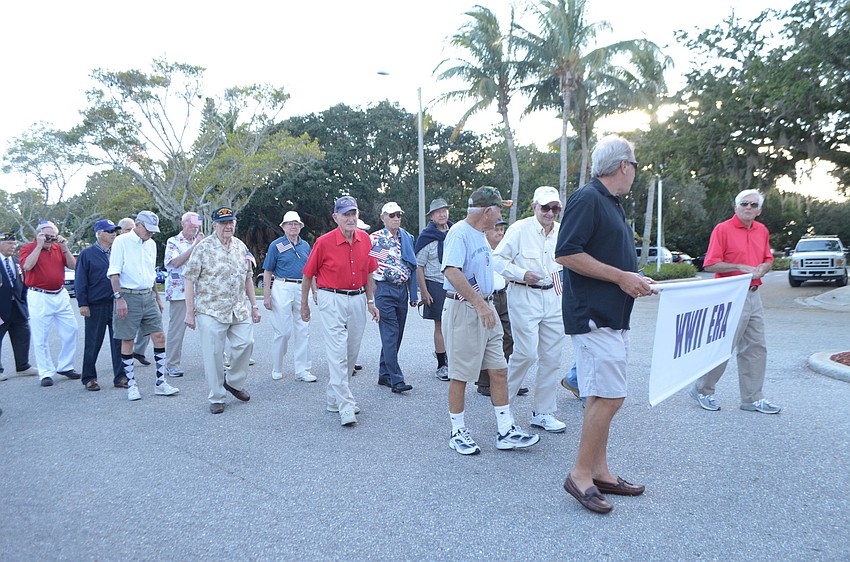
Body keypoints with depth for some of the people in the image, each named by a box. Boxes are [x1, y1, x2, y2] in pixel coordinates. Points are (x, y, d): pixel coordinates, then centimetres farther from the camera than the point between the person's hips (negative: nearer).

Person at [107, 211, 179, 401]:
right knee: (127, 341, 2)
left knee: (159, 336, 1)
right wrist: (119, 298, -18)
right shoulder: (121, 241, -6)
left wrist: (157, 298, 22)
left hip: (148, 296, 6)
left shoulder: (151, 244, 14)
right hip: (128, 296, -6)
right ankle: (131, 385, 12)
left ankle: (160, 383, 8)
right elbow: (114, 272, -11)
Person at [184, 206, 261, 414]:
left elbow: (248, 278, 16)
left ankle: (234, 382, 27)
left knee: (245, 343, 1)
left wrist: (254, 305, 13)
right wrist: (190, 312, -10)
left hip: (239, 310, 5)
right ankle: (216, 398, 15)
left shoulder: (241, 246, 9)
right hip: (211, 311, -5)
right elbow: (190, 280, -7)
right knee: (213, 354, 1)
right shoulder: (203, 248, -7)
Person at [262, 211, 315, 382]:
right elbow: (267, 272, -2)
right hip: (283, 289, -4)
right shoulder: (276, 245, 0)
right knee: (283, 331, -1)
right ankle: (276, 369, 15)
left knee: (303, 330, 4)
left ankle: (302, 370, 10)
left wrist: (315, 291, 13)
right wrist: (266, 296, -8)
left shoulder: (305, 245, 13)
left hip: (302, 290, 4)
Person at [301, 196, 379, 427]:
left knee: (352, 353, 12)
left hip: (358, 299, 6)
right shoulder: (324, 242, -10)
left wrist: (371, 301, 12)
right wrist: (304, 304, 5)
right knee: (338, 353, -10)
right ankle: (346, 407, -7)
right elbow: (308, 275, 0)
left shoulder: (365, 239, 4)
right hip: (332, 299, -5)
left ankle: (334, 398, 28)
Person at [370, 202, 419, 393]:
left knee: (397, 334, 10)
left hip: (402, 290, 6)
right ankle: (396, 379, -9)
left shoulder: (408, 238, 13)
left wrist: (414, 294, 15)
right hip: (384, 290, -6)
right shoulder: (375, 239, -3)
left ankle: (384, 374, 22)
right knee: (390, 334, -9)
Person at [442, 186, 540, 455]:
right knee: (460, 375, 3)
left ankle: (506, 432, 17)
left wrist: (486, 304, 19)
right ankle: (458, 432, 17)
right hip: (463, 309, -9)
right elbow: (451, 272, -30)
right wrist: (479, 303, -32)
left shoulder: (480, 235, 15)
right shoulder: (459, 233, -15)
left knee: (499, 370, 9)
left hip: (485, 308, 9)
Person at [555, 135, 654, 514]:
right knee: (609, 396, -10)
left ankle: (599, 472, 22)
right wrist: (621, 276, -17)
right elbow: (566, 254, -20)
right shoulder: (587, 199, -11)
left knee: (603, 396, 13)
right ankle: (580, 474, 2)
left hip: (612, 316, 10)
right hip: (593, 315, -10)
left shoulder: (612, 203, 20)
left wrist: (635, 281, 13)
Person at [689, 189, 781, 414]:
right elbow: (710, 264, -14)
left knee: (756, 348, 9)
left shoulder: (762, 231, 13)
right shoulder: (722, 229, -9)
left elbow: (768, 259, 22)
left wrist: (762, 268, -1)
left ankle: (752, 398, 18)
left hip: (754, 296, 8)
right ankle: (702, 390, 14)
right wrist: (741, 267, -18)